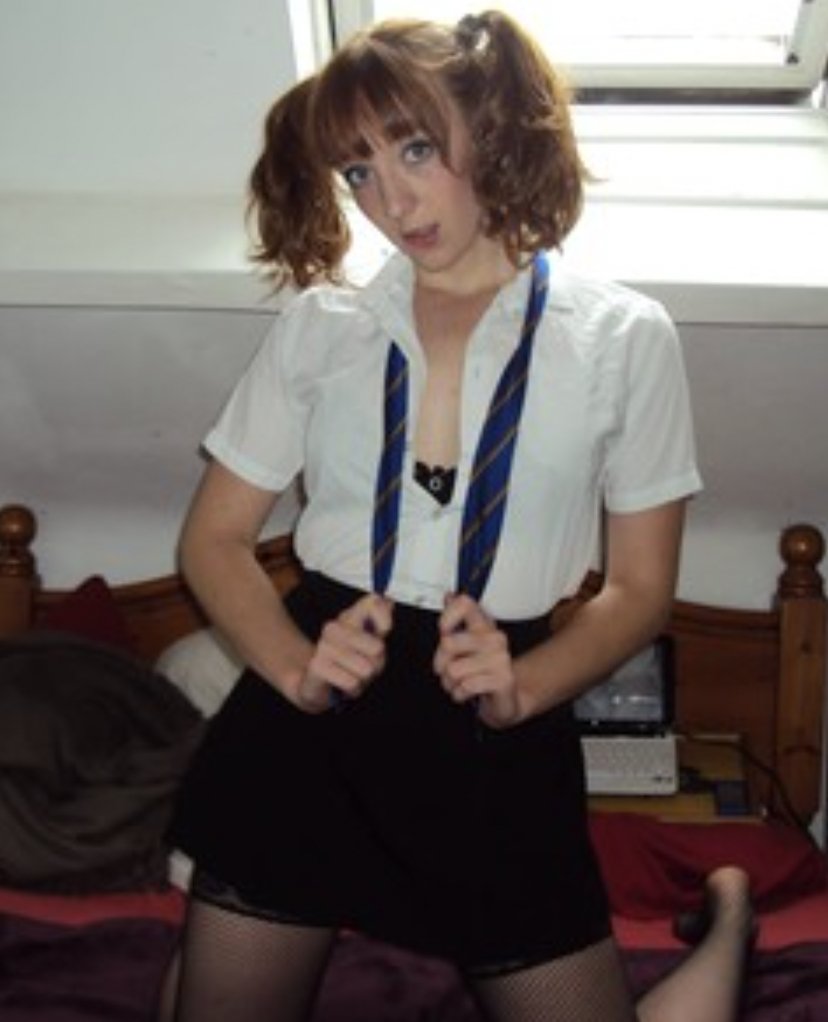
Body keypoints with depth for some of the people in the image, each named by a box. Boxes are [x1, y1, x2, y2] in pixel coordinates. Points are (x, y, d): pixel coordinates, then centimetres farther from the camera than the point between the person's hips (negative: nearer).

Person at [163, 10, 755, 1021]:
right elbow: (212, 539, 6)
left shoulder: (624, 338, 1)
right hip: (305, 726, 2)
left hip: (496, 744, -1)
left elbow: (640, 588, 4)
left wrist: (521, 690, -16)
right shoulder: (316, 326, 5)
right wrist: (297, 669, -14)